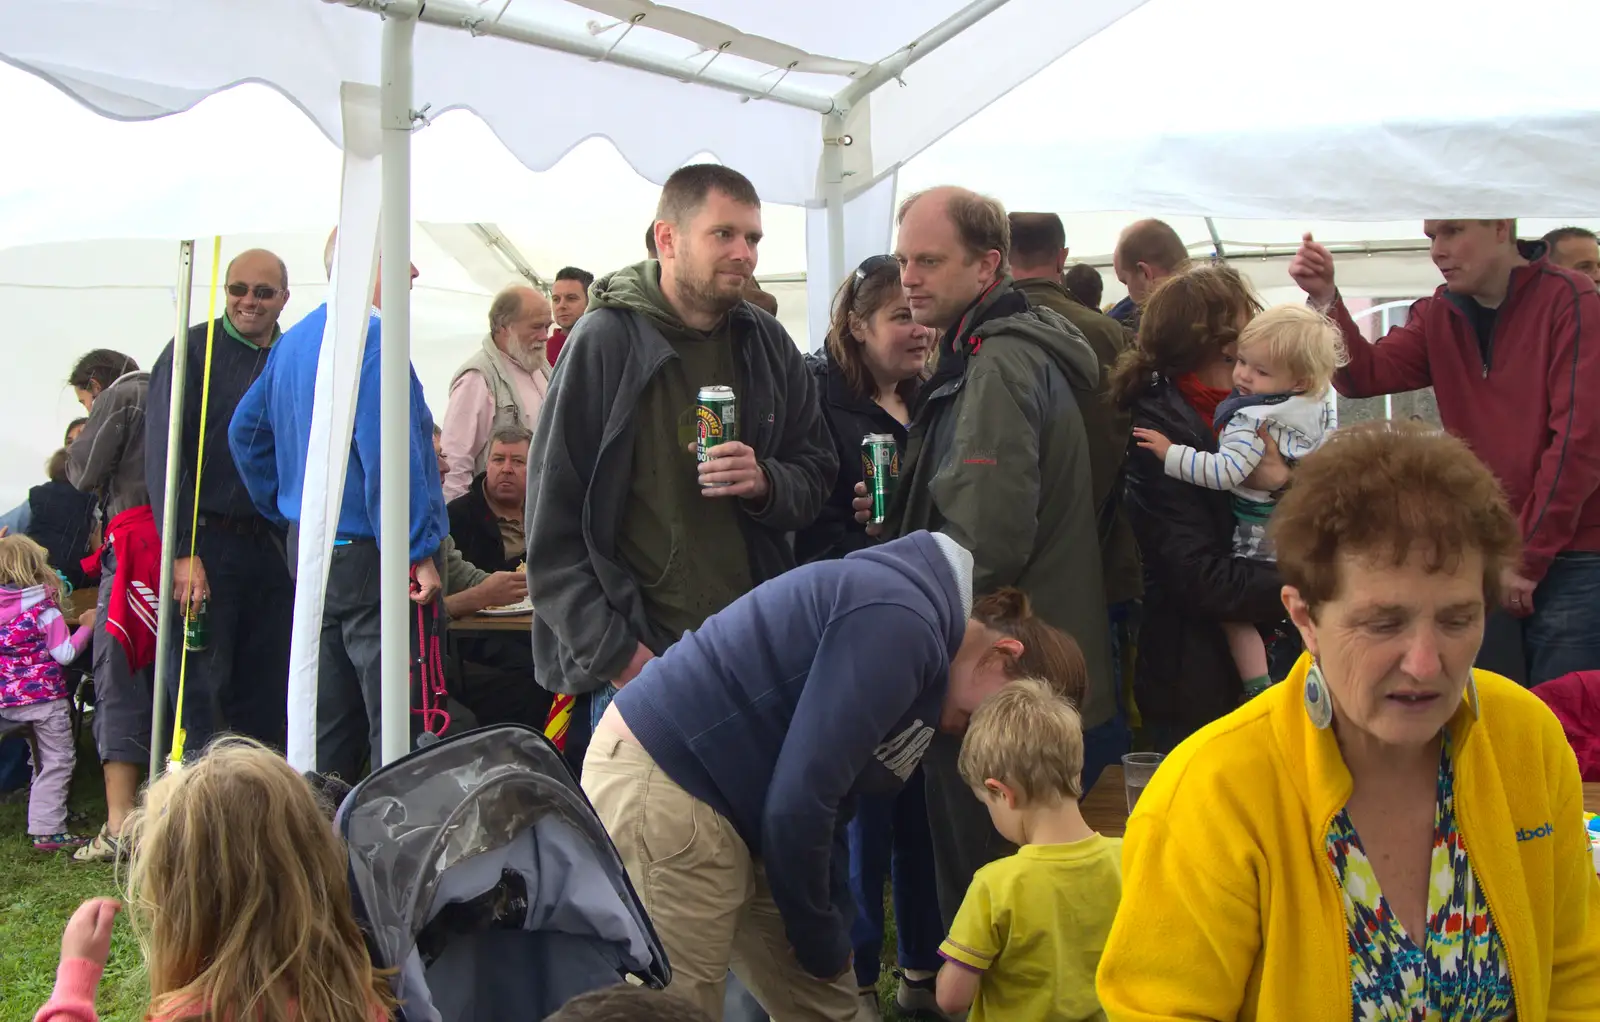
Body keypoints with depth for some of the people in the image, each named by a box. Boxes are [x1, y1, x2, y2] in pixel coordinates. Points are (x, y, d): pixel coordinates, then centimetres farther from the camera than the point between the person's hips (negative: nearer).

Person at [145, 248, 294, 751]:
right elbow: (162, 457, -8)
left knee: (267, 703, 8)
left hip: (274, 548, 4)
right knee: (201, 698, -3)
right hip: (207, 541, -4)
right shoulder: (193, 350, -2)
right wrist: (183, 552, -16)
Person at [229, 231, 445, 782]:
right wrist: (418, 550, -21)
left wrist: (289, 516, 24)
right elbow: (387, 453, -24)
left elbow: (246, 431, 22)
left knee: (329, 723, 17)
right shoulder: (370, 338, -16)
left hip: (309, 546, 10)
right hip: (369, 555, -10)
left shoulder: (294, 340, 14)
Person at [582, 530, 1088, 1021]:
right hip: (659, 780, -10)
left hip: (728, 804, 10)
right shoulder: (899, 627, -21)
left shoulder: (917, 637, 11)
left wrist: (835, 943, 16)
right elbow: (797, 803, -23)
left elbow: (826, 801, 17)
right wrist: (822, 945, -7)